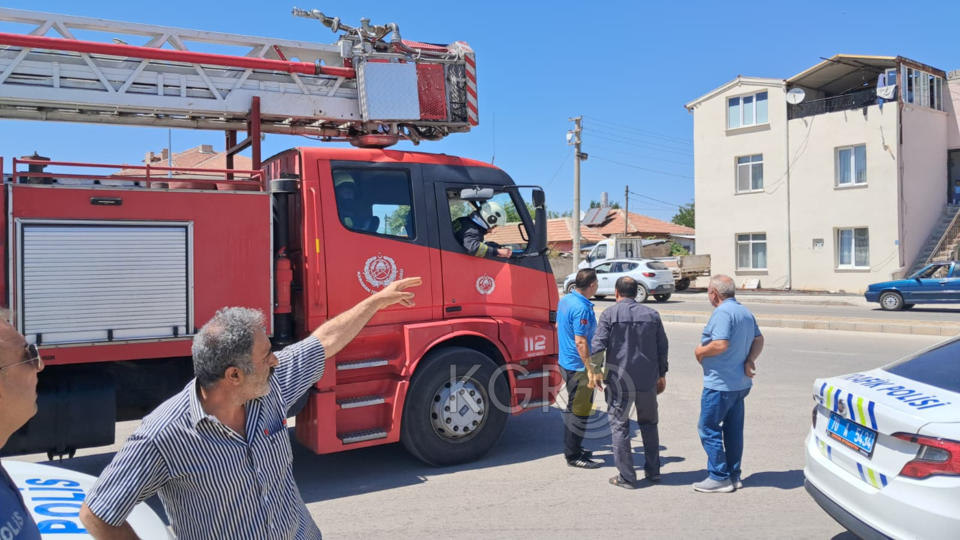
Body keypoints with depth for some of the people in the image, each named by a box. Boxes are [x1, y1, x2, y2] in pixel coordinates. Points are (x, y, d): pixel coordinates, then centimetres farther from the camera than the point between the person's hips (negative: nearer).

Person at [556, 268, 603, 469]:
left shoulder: (565, 300, 7)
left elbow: (558, 326, 20)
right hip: (578, 366, -10)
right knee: (579, 410, -1)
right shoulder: (581, 309, -23)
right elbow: (580, 342, -26)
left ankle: (572, 449, 31)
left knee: (574, 408, 20)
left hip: (566, 361, 10)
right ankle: (573, 456, 7)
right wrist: (591, 371, -23)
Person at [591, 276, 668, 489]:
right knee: (649, 424, 19)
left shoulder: (609, 314, -7)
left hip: (619, 380, -4)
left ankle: (626, 477, 6)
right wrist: (662, 374, 20)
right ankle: (653, 471, 27)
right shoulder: (652, 314, 6)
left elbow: (597, 346, -11)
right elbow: (662, 347, 10)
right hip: (648, 379, 4)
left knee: (619, 426, 4)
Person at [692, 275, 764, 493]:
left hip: (720, 383, -9)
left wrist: (700, 351, -11)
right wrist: (750, 360, 5)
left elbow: (721, 345, -28)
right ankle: (734, 475, 23)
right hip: (741, 383, 9)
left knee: (709, 428, 0)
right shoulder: (746, 312, 12)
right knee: (733, 430, 15)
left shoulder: (722, 312, -19)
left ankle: (719, 478, 4)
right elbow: (758, 339, 18)